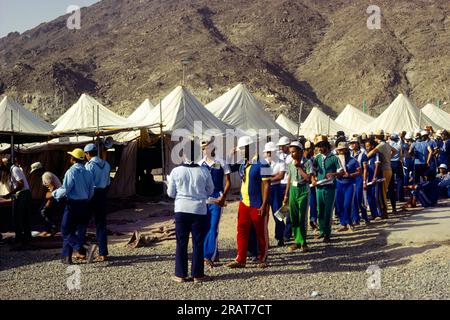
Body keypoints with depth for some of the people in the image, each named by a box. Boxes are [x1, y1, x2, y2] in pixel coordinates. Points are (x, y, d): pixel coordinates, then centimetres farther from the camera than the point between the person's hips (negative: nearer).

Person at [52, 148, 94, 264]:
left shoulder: (71, 172, -14)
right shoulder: (88, 173, 7)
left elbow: (64, 190, -16)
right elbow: (91, 191, 10)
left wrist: (54, 194, 2)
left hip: (73, 204, -7)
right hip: (85, 205, 7)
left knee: (66, 231, 2)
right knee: (72, 230, 15)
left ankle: (80, 249, -16)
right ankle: (67, 257, 18)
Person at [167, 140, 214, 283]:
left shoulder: (176, 171, -6)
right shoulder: (204, 171, -6)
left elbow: (170, 193, 2)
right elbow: (210, 191, 7)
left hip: (181, 210, 1)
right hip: (199, 210, 0)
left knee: (181, 243, 9)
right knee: (198, 243, 7)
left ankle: (181, 274, 13)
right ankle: (198, 274, 12)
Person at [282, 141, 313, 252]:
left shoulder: (307, 162, -7)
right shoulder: (291, 164, 9)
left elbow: (308, 178, -15)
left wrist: (299, 167, -14)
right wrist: (286, 195, 13)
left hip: (303, 190, -5)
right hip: (293, 190, 5)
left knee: (302, 217, -5)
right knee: (293, 217, 6)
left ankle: (302, 242, 4)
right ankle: (297, 240, 16)